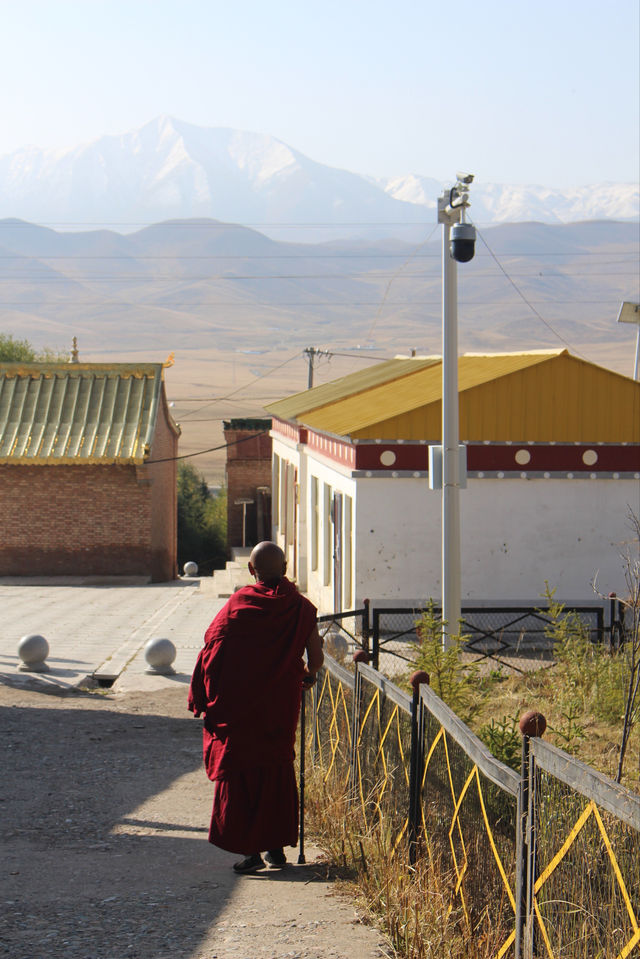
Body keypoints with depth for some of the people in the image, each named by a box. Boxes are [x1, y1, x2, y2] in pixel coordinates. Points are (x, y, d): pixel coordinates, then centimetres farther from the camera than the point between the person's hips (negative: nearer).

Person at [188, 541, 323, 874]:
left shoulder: (238, 605, -9)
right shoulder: (301, 608, -4)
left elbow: (213, 649, -10)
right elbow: (316, 659, 0)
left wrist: (202, 699, 0)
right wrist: (308, 675, 23)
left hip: (239, 708, -2)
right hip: (281, 706, 2)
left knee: (241, 775, 5)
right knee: (277, 771, 17)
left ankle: (250, 849, -1)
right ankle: (276, 845, 19)